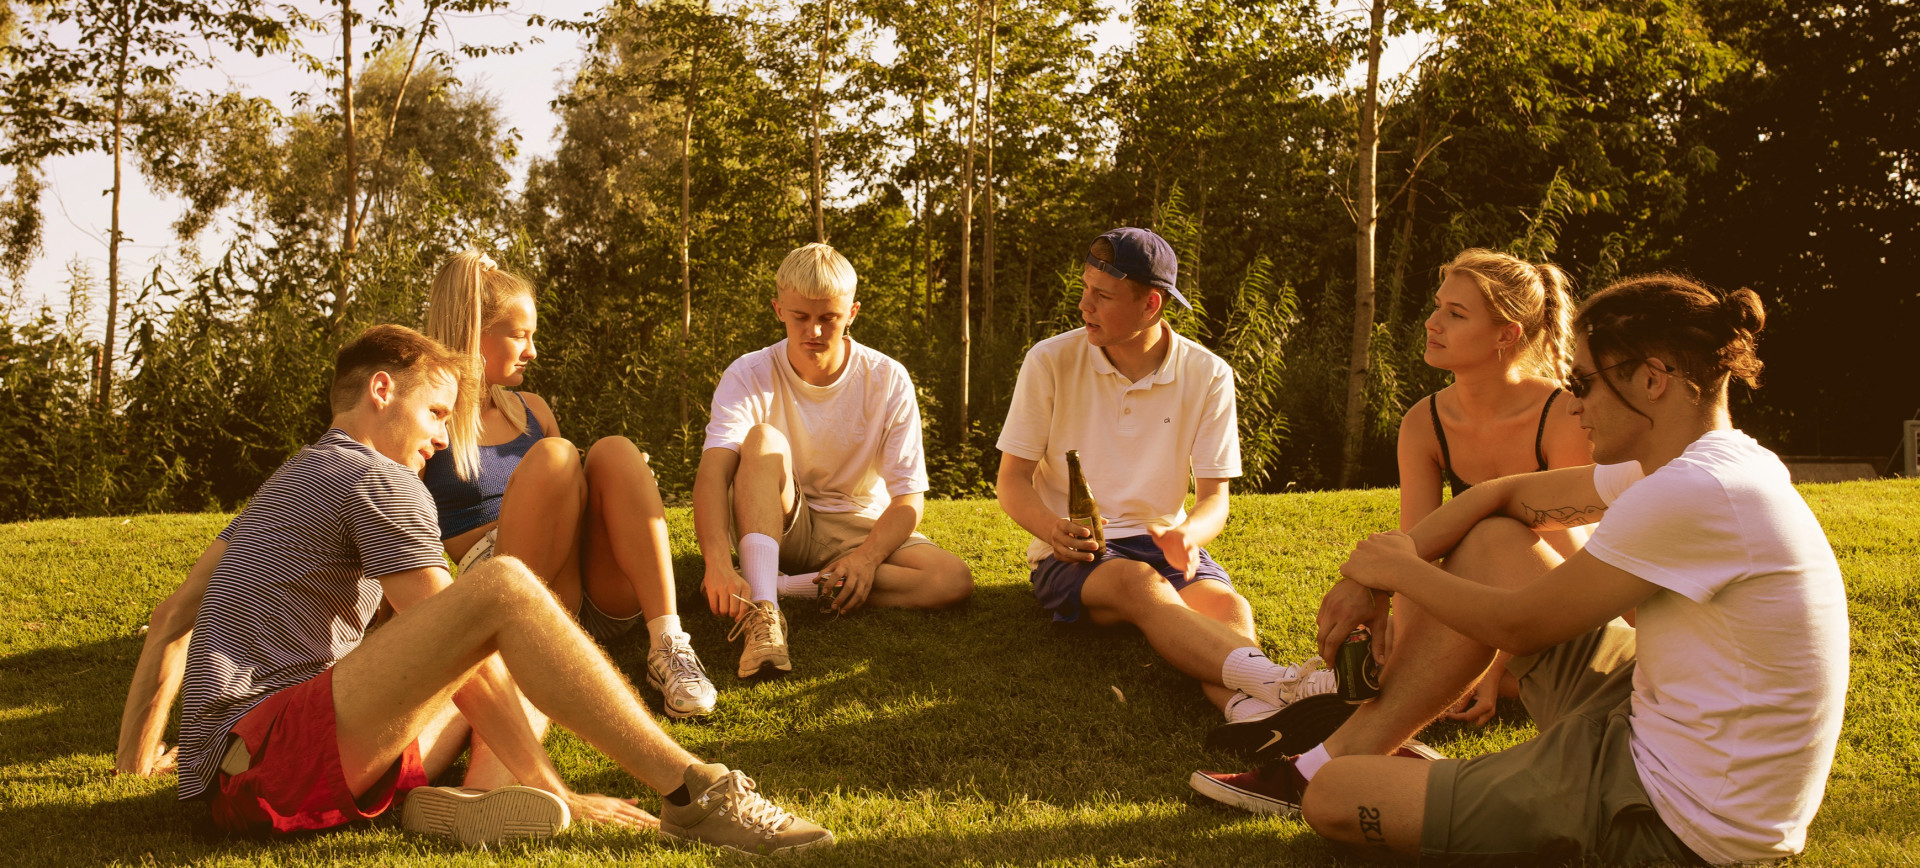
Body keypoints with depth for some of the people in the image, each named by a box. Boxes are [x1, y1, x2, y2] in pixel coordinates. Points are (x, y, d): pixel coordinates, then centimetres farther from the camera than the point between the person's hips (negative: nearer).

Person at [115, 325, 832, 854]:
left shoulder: (286, 484, 26)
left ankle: (435, 796, -13)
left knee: (499, 664, 19)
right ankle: (695, 792, -27)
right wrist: (552, 795, -9)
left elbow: (173, 615, 30)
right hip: (257, 763, -9)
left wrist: (136, 755, 36)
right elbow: (459, 644, -10)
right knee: (503, 587, -22)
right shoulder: (380, 481, -4)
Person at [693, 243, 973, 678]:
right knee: (763, 439, -30)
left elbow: (909, 498, -12)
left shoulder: (888, 381, -11)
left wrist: (867, 557, -32)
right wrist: (718, 562, -48)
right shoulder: (749, 376, -13)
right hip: (778, 525, -1)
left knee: (955, 580, -26)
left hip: (860, 527, 1)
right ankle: (762, 608, -42)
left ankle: (780, 586, -27)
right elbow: (713, 472, -30)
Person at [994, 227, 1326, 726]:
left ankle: (1250, 709, -60)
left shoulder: (1208, 375, 0)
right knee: (1139, 584, -37)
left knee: (1228, 606, -31)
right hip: (1071, 555, -3)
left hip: (1161, 542, 3)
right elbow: (1011, 483, -1)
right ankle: (1280, 681, -57)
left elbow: (1215, 498, 0)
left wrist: (1188, 534, -26)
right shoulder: (1050, 361, -3)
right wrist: (1052, 528, -24)